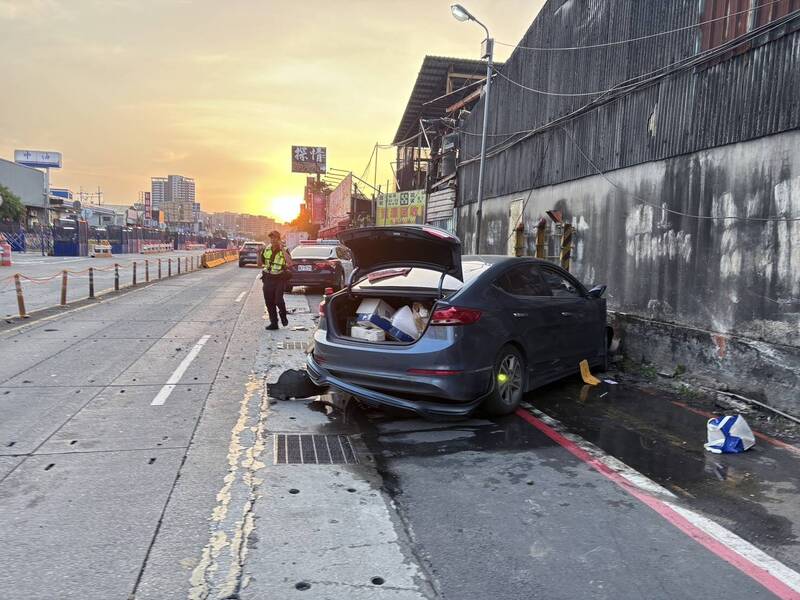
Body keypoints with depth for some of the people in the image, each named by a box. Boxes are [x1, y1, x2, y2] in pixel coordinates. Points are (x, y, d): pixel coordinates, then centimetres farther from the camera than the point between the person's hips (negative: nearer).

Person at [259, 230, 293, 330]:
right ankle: (274, 323, 17)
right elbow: (260, 263, 18)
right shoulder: (266, 249, 8)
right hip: (268, 278, 4)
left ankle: (283, 316, 14)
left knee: (278, 300, -16)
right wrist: (259, 254, 0)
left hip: (280, 279, -4)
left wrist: (282, 249, -22)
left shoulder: (284, 250, -4)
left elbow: (290, 263, -22)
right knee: (269, 302, 5)